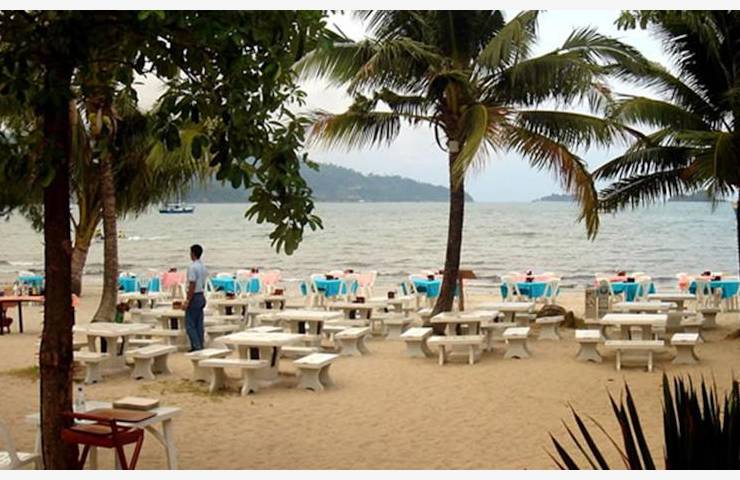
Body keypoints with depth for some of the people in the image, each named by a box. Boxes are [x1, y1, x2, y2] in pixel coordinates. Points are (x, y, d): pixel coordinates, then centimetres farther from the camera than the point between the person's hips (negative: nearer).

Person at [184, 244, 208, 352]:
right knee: (199, 324, 10)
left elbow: (192, 285, -20)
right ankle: (200, 346, 12)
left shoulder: (192, 267, -18)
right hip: (201, 296, 9)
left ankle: (196, 346, -8)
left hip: (194, 297, -9)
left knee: (189, 324, -4)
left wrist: (187, 301, -18)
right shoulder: (203, 267, 10)